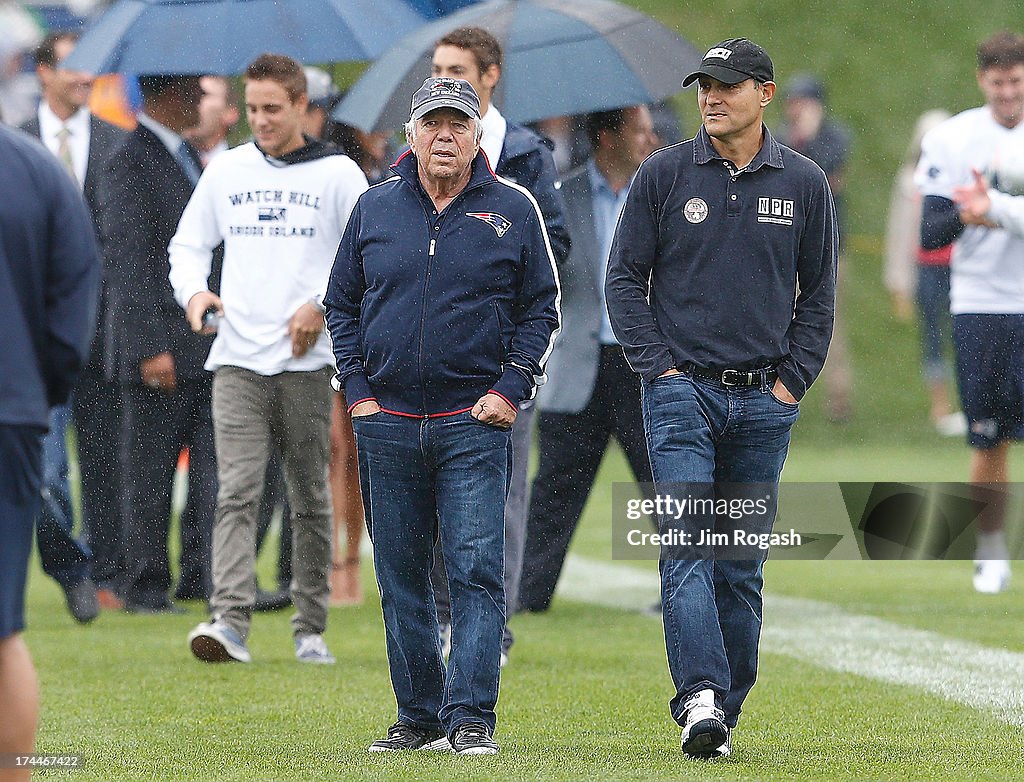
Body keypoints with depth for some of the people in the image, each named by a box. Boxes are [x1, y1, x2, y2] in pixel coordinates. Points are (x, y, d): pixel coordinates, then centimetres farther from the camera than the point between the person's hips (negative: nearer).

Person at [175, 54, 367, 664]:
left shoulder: (338, 174, 2)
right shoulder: (227, 171, 10)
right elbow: (189, 243, 18)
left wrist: (322, 304, -11)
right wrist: (194, 292, -2)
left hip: (307, 362, -1)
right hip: (236, 360, 1)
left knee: (311, 499, 7)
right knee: (237, 493, -11)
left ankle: (312, 630, 14)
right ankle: (231, 621, -21)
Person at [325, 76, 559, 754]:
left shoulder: (513, 210, 4)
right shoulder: (375, 208, 9)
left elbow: (541, 308, 7)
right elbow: (342, 303, 15)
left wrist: (511, 388, -4)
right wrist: (357, 388, 5)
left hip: (476, 423, -3)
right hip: (388, 421, 3)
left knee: (476, 571, -9)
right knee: (401, 578, 6)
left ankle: (471, 717, -9)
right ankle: (419, 717, 13)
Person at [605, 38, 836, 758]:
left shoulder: (804, 184, 7)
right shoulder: (664, 175, 2)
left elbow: (818, 293, 12)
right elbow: (625, 279, 5)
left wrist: (793, 378, 2)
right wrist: (659, 368, -4)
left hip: (765, 402, 2)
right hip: (683, 393, -2)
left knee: (743, 567, 5)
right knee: (688, 547, -16)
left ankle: (722, 714, 12)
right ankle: (700, 697, -26)